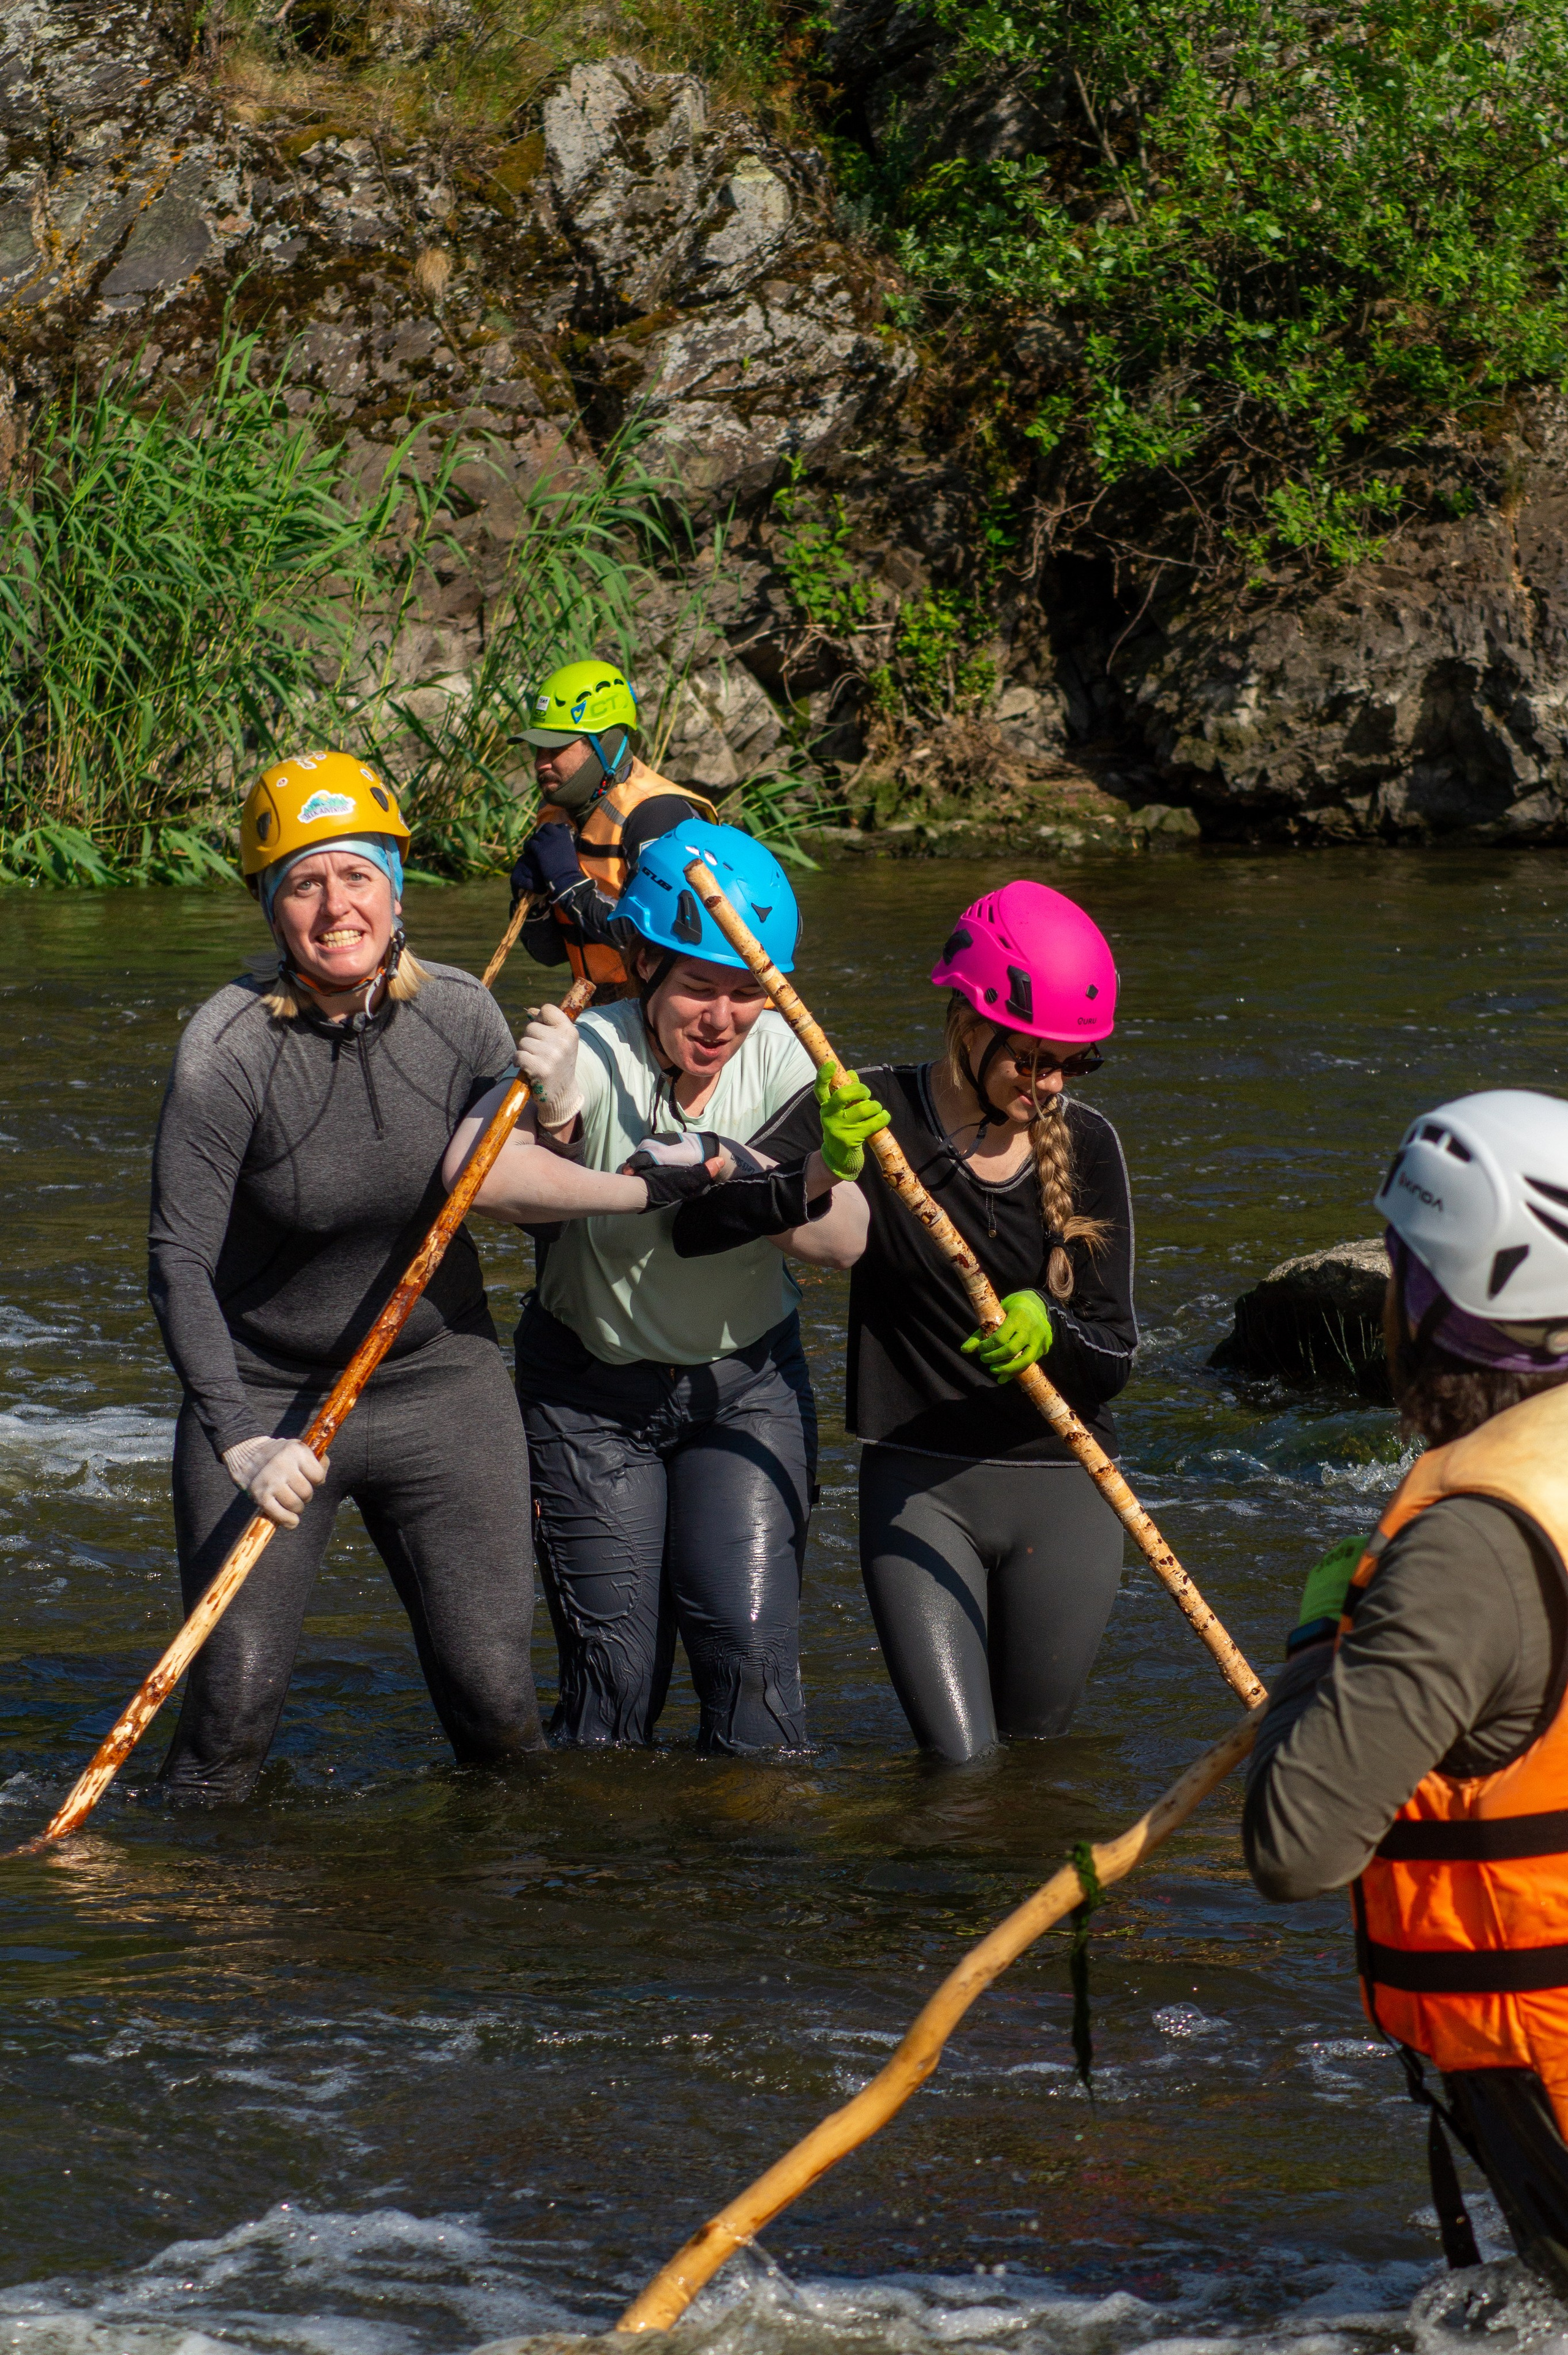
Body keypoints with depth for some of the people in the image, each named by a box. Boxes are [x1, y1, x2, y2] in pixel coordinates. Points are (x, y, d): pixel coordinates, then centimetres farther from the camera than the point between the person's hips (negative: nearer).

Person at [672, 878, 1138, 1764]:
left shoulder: (1084, 1143, 0)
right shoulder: (868, 1111, -7)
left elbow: (1117, 1357, -2)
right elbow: (700, 1224, -15)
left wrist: (1048, 1332, -24)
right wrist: (817, 1182, -33)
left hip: (1062, 1494, 2)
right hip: (918, 1486, -2)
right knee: (959, 1762, -12)